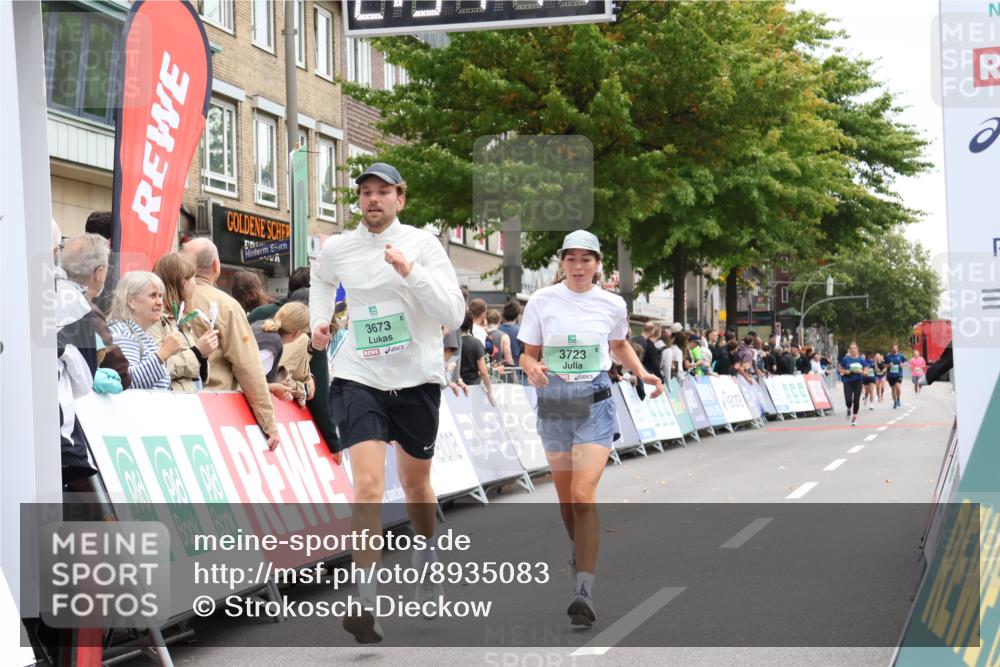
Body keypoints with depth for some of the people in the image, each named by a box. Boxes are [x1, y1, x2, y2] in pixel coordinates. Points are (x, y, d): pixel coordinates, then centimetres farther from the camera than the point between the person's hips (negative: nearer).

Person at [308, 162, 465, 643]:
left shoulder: (422, 244, -6)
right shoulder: (336, 249, 0)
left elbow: (455, 315, -14)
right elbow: (321, 282, 25)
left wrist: (410, 272, -25)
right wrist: (319, 321, 8)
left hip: (416, 379, 0)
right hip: (358, 379, 0)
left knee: (416, 483, 16)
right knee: (368, 483, -17)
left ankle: (427, 560, 46)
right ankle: (366, 604, -16)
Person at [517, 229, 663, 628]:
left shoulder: (612, 304, 1)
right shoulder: (542, 301, -1)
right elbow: (528, 354, 5)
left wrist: (642, 372, 4)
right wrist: (532, 369, -17)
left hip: (594, 401, -2)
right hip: (553, 401, 2)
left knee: (584, 495, -16)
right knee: (565, 496, 12)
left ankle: (584, 591, -19)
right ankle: (581, 550, 43)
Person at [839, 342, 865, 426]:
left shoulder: (861, 360, 0)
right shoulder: (845, 359, -2)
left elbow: (865, 372, 5)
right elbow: (840, 369, 7)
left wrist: (860, 372, -16)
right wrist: (845, 371, -13)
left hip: (857, 381, 1)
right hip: (847, 381, -1)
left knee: (856, 400, -1)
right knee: (848, 401, -10)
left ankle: (854, 417, 15)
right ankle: (849, 409, 27)